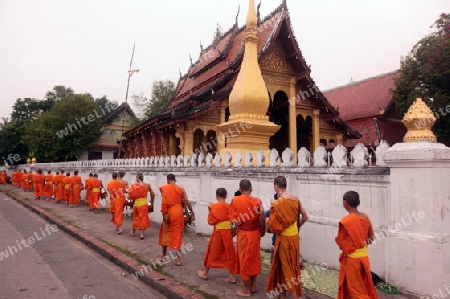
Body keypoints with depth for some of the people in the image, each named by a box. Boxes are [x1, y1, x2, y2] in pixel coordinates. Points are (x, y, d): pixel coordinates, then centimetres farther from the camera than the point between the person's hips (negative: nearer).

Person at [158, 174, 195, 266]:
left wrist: (164, 214, -11)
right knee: (177, 234, 7)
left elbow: (164, 202, -12)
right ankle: (178, 258, 4)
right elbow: (187, 202, 0)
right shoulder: (181, 189, 4)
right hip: (178, 212, 1)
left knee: (165, 233, 17)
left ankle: (164, 255, 31)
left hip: (169, 212, -1)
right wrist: (192, 213, 5)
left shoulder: (163, 188, -2)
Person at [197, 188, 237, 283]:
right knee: (229, 253, 10)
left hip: (217, 232, -2)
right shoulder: (230, 207, -3)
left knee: (212, 252, 13)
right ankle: (231, 276, 12)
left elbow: (210, 221, -8)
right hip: (228, 232, 2)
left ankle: (205, 273, 29)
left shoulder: (213, 207, -11)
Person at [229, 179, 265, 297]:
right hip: (255, 233, 3)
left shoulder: (235, 200, -13)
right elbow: (262, 219, -7)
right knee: (254, 258, 17)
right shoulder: (257, 200, -8)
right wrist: (262, 232, 7)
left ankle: (247, 289, 20)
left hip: (243, 234, -3)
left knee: (244, 260, 9)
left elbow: (233, 220, -15)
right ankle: (253, 286, 30)